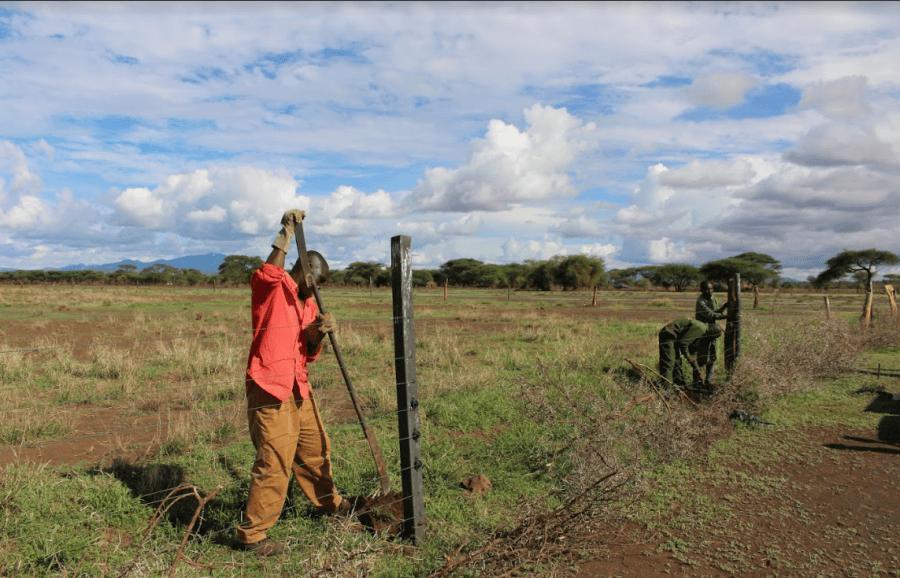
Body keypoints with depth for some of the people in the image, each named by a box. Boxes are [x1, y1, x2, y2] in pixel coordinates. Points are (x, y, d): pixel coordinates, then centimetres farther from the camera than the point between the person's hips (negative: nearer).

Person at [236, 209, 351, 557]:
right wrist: (286, 234, -31)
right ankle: (252, 533, 5)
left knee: (315, 450, 22)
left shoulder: (309, 304, 14)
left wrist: (318, 333, -8)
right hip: (269, 390, -8)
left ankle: (328, 502, 43)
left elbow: (309, 354, 12)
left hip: (299, 390, 8)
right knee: (275, 463, -9)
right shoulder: (271, 290, -7)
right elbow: (267, 274, -32)